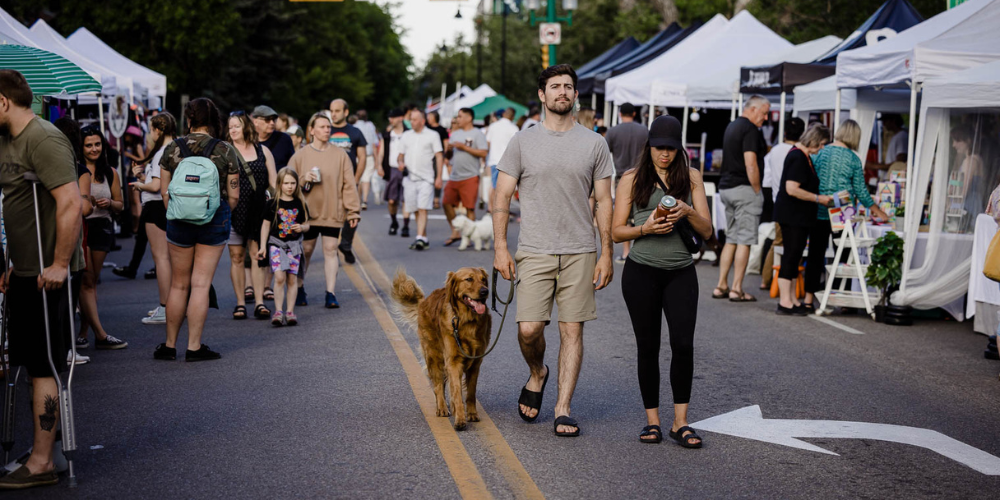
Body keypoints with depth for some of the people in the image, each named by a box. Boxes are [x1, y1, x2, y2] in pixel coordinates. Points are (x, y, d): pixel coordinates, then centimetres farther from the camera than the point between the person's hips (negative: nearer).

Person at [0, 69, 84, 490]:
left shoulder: (43, 139, -15)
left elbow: (71, 204, -24)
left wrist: (59, 265, -24)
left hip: (48, 276, -10)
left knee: (43, 367, -4)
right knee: (34, 363, 14)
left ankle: (41, 464, 2)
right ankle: (39, 452, 23)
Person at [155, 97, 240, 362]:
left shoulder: (172, 149, -1)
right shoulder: (226, 151, -5)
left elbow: (164, 191, 2)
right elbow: (233, 196, -4)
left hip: (179, 221, 1)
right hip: (215, 221, -1)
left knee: (178, 284, 11)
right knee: (201, 284, 2)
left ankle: (170, 345, 18)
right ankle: (194, 347, 3)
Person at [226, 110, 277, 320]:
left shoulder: (262, 151, 8)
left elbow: (274, 181, 10)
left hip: (258, 210, 1)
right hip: (234, 210, -1)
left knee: (258, 255, 1)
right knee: (236, 256, 2)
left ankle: (259, 302, 3)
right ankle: (240, 303, 8)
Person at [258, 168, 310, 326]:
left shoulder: (300, 204, 5)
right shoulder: (272, 203, -1)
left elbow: (306, 224, 12)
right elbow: (266, 225, 5)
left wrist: (301, 227, -12)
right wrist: (262, 247, 2)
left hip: (294, 244, 2)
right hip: (276, 243, -2)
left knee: (291, 279, 2)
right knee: (279, 277, -12)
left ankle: (290, 311, 7)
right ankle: (278, 311, -7)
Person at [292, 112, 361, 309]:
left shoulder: (340, 155, 3)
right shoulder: (300, 155, 3)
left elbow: (349, 184, 1)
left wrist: (353, 211, -3)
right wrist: (304, 179, -14)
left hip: (333, 211, 0)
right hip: (308, 211, 0)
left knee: (331, 249, -2)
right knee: (305, 250, 8)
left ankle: (331, 293, 0)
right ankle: (299, 289, 25)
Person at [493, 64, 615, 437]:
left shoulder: (594, 144, 6)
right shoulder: (523, 142, 4)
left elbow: (604, 201, 7)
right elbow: (502, 196, 4)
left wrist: (606, 253, 1)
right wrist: (500, 247, -4)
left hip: (580, 252, 1)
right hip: (534, 252, -1)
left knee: (572, 331, 1)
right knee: (529, 329, -8)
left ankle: (563, 410, 9)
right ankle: (537, 374, 24)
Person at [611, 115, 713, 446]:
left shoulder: (691, 177, 9)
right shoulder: (632, 179, 5)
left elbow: (707, 231, 7)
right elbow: (617, 231, 3)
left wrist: (688, 212, -13)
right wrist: (645, 228, -16)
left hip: (681, 272, 1)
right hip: (642, 270, -1)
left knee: (683, 343, -11)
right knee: (648, 346, 4)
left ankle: (680, 422, -2)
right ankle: (652, 419, 15)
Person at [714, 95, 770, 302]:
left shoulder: (732, 126, 17)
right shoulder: (750, 129, -13)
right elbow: (750, 165, -21)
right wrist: (757, 191, -11)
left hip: (726, 187, 9)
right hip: (744, 189, -9)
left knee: (731, 239, 13)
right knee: (744, 240, -4)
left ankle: (721, 286, 13)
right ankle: (737, 289, -3)